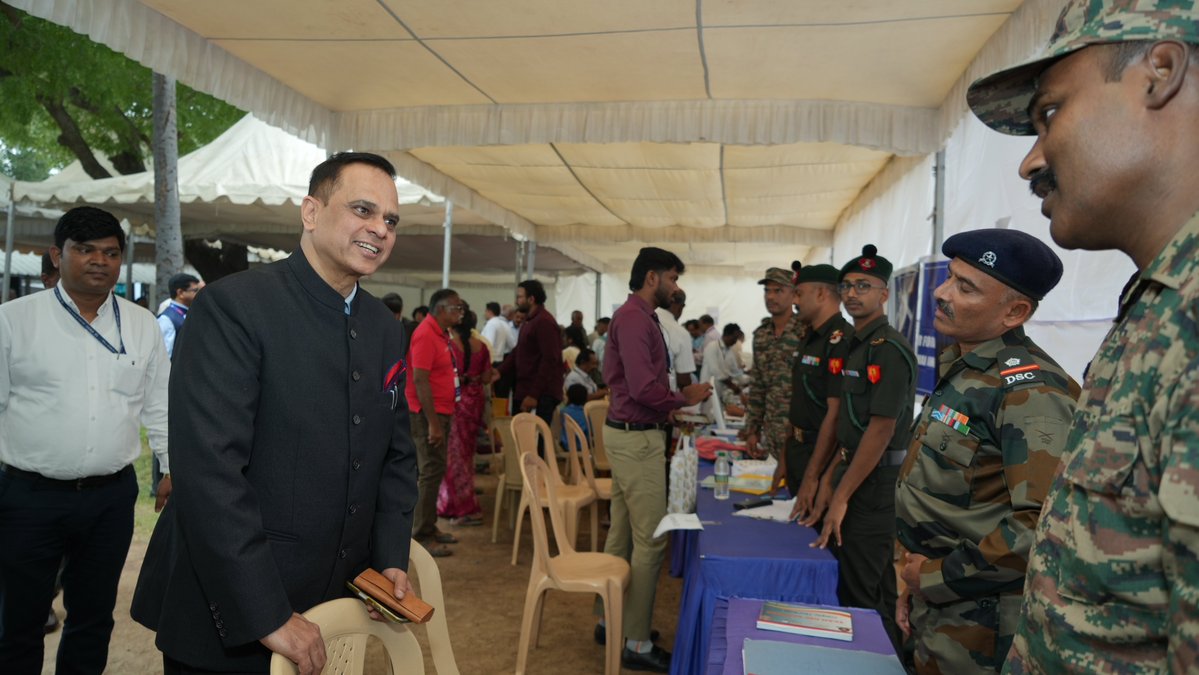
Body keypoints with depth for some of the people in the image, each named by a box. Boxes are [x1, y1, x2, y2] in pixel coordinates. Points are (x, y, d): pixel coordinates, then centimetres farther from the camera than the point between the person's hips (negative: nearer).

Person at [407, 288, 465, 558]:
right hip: (427, 414, -9)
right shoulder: (425, 335, -17)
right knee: (431, 472, -5)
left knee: (436, 471, 15)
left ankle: (429, 527, 26)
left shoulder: (442, 334, 12)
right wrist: (432, 423, -24)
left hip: (442, 412, 9)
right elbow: (420, 380, -22)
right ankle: (421, 536, 4)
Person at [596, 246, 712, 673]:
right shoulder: (635, 318, -17)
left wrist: (669, 405, 9)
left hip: (630, 433, 10)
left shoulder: (637, 316, 15)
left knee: (623, 534, 16)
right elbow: (644, 387, -24)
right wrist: (684, 398, -9)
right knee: (649, 540, -4)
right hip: (637, 439, -10)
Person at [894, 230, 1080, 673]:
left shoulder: (1028, 389, -22)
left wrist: (936, 577, -18)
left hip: (981, 625, -8)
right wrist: (915, 583, 11)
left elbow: (1044, 526, -30)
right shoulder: (961, 372, 6)